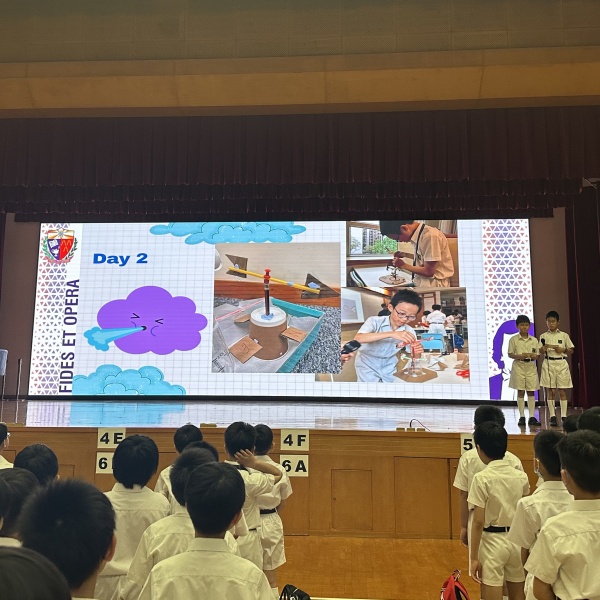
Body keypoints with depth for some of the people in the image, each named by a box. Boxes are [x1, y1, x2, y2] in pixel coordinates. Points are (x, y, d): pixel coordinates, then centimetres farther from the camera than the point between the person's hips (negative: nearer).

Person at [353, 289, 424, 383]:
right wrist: (391, 334, -44)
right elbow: (358, 338, -37)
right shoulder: (375, 321, -18)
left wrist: (416, 352, -28)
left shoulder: (409, 332, -8)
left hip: (389, 371, 3)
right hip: (368, 366, -3)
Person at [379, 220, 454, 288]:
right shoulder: (417, 234, 3)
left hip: (433, 285, -8)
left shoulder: (430, 236, -22)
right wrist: (405, 255, 15)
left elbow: (428, 271, -18)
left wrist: (403, 265, -7)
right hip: (421, 282, 8)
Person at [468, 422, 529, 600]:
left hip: (493, 542, -5)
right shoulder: (521, 477, 0)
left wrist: (474, 557, -7)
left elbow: (478, 522, -14)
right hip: (517, 540, 5)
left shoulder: (482, 478, -15)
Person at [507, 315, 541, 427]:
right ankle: (522, 417, 7)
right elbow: (510, 354, -2)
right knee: (520, 391, 1)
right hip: (519, 366, -2)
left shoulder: (534, 340, 7)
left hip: (531, 366, 3)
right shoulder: (513, 339, -1)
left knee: (531, 392, 3)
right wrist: (519, 356, -20)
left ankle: (532, 417, 7)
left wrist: (531, 355, -16)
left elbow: (537, 355, 7)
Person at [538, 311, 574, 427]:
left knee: (562, 391, 2)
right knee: (550, 391, 0)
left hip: (561, 363, 0)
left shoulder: (564, 335, 5)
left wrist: (563, 350, -10)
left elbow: (571, 351, 9)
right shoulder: (543, 336, 6)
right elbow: (540, 352, 3)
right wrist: (543, 349, -19)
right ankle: (552, 416, 4)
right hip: (548, 364, 0)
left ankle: (564, 416, 7)